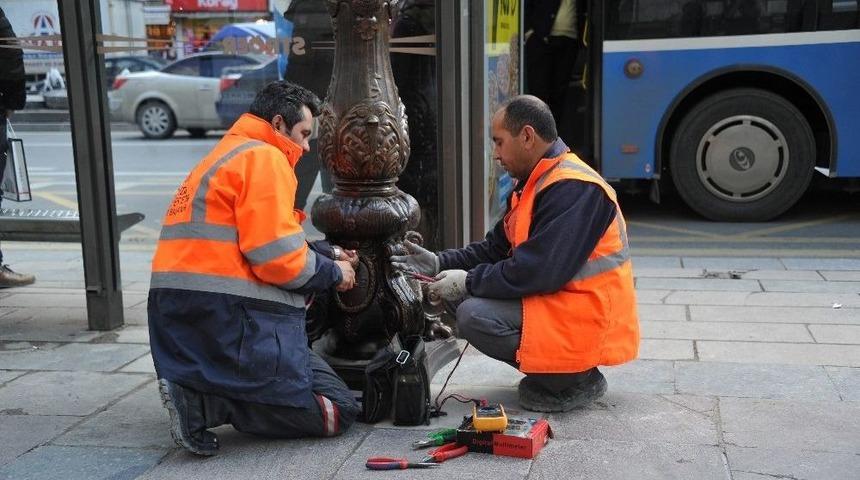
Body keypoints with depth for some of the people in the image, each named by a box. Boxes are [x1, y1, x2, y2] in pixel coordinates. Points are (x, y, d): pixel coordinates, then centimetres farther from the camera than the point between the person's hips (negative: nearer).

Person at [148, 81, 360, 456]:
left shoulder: (226, 156, 24)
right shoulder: (264, 158, -6)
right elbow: (277, 258, -15)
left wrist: (326, 252, 16)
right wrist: (333, 272, 3)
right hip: (232, 312, -10)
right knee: (337, 410, -5)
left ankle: (196, 391, 0)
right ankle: (204, 403, -16)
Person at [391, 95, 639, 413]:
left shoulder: (575, 189, -21)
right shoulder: (534, 184, 11)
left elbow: (539, 270, -28)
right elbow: (496, 248, 14)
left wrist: (468, 281, -17)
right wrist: (439, 263, 3)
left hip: (587, 320, -10)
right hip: (554, 301, 10)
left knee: (475, 315, -23)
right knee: (466, 297, 8)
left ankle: (577, 379, -7)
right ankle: (546, 369, 9)